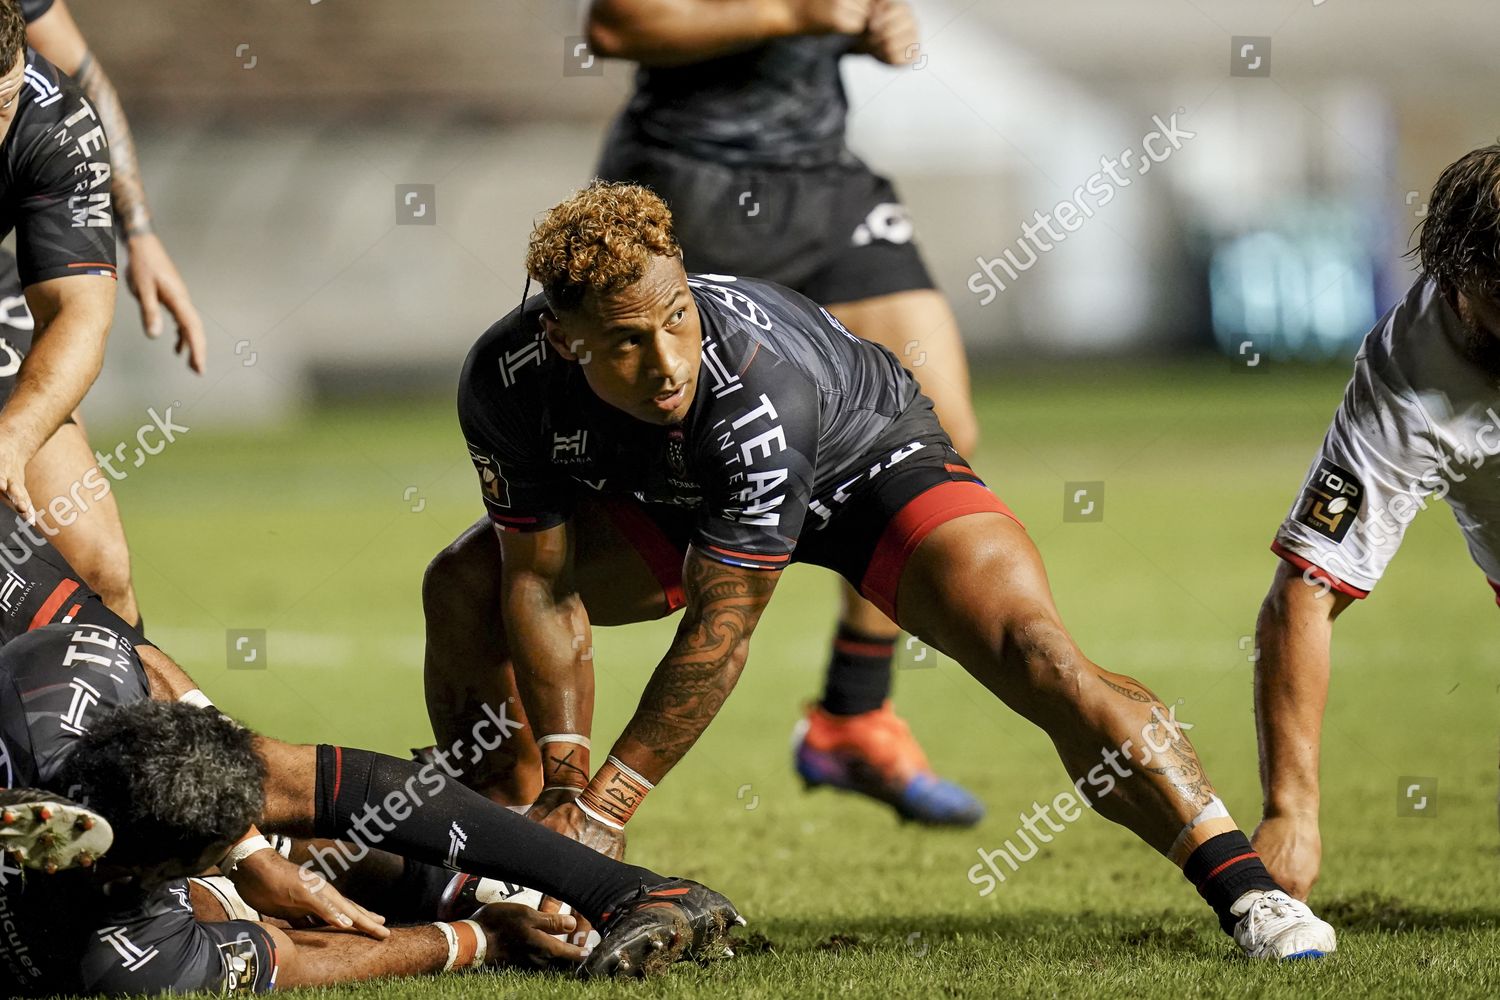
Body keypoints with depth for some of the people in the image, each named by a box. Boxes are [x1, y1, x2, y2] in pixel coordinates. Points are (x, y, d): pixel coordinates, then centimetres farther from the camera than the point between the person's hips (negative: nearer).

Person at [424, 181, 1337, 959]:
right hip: (672, 500, 6)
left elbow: (720, 630, -35)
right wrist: (563, 774, -24)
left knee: (1031, 651, -28)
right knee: (466, 586, -8)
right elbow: (541, 581, -17)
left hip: (867, 462, -5)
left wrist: (604, 808, -30)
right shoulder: (506, 380, -29)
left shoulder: (762, 385, -42)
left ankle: (1245, 889, -27)